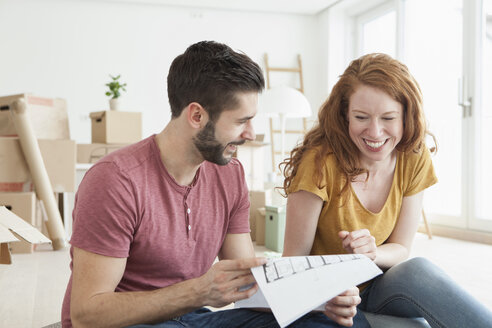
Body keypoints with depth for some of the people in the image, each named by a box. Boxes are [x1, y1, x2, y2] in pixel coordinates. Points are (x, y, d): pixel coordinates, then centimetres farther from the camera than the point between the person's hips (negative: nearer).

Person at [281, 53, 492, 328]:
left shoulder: (414, 160, -6)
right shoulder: (321, 163, -20)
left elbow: (401, 249, 1)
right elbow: (294, 260, -14)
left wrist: (372, 253, -22)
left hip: (379, 289, 4)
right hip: (324, 293, -4)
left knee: (417, 270, -29)